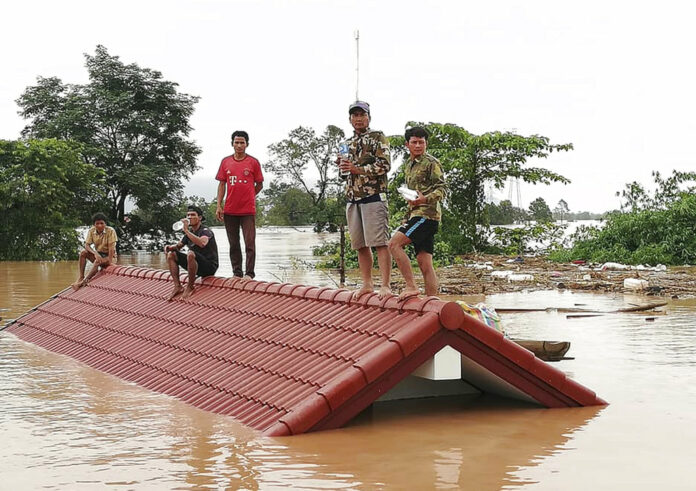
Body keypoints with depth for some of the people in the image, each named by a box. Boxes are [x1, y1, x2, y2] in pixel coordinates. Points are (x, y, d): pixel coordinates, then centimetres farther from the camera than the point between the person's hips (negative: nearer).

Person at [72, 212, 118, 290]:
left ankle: (84, 281, -32)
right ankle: (81, 277, -21)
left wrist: (110, 262, -28)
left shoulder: (111, 231, -18)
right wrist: (95, 253, -29)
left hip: (109, 256, -5)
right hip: (98, 254, 5)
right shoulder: (91, 231, -6)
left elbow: (111, 247, -21)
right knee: (83, 252, -21)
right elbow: (87, 245, -11)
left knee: (97, 262, -35)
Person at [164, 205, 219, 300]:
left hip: (209, 267, -8)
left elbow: (202, 243, -36)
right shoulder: (189, 232, 12)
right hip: (196, 266, 8)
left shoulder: (206, 231, -13)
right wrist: (170, 247, -4)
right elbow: (178, 246, 20)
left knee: (191, 254, -36)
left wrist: (186, 230, -33)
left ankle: (190, 287, -20)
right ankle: (178, 286, -7)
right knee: (171, 254, 1)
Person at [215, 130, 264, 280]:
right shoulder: (225, 162, 8)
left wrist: (247, 197, 3)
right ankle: (237, 273, 17)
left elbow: (259, 185, 7)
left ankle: (249, 274, 0)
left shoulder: (253, 162, 0)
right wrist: (219, 206, 3)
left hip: (248, 210, -3)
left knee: (250, 243, -5)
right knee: (233, 244, 9)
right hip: (230, 210, 3)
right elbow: (222, 184, 9)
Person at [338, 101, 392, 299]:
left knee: (379, 243, -11)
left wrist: (357, 169, -15)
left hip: (373, 196, -7)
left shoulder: (378, 137, 1)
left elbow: (385, 165, -10)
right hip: (352, 199, 7)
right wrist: (343, 165, 3)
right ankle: (367, 284, 16)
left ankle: (385, 286, -12)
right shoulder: (349, 143, 20)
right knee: (360, 245, 8)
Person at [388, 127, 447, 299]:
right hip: (415, 215, 8)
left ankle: (411, 286, -17)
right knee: (425, 264, 4)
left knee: (394, 244, -19)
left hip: (427, 214, -8)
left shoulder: (431, 163, -3)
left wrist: (426, 199, -29)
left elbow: (442, 189, -12)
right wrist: (407, 218, 26)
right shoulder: (408, 165, 22)